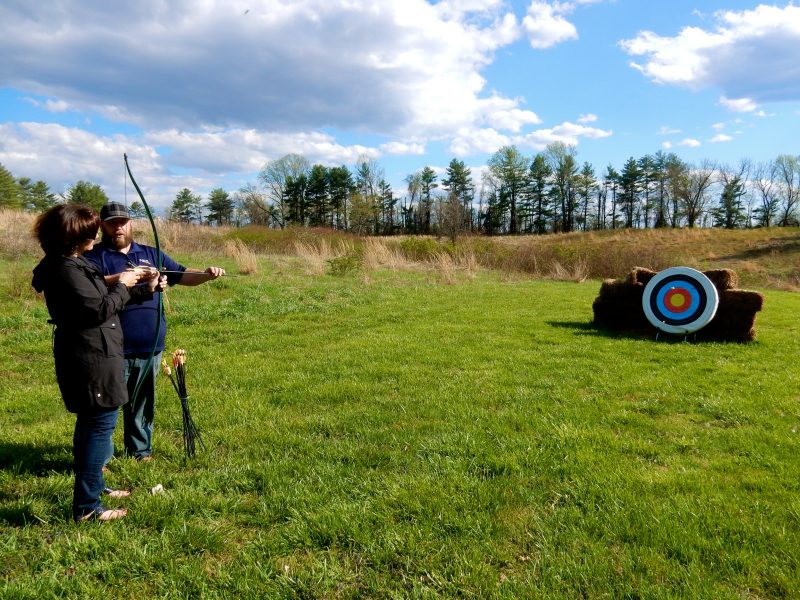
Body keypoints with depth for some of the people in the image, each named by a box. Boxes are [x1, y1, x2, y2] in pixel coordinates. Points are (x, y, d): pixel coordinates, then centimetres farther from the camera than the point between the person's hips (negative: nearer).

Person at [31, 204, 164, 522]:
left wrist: (144, 289, 18)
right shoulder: (66, 270, -20)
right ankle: (86, 507, 2)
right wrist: (122, 285, -8)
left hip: (89, 357, 11)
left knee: (91, 423, 21)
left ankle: (93, 484, 37)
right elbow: (100, 310, -23)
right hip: (93, 361, -11)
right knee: (100, 426, -4)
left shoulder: (73, 264, 11)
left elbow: (98, 301, 20)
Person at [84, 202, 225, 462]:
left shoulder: (150, 254, 14)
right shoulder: (95, 257, 0)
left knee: (143, 403, 17)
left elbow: (182, 275, 9)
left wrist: (207, 274, -9)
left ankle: (141, 450, 31)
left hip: (150, 347, 5)